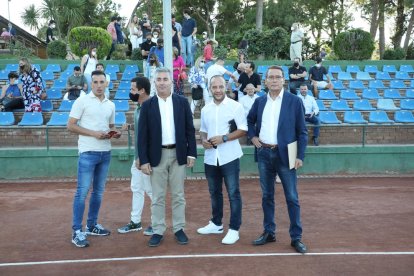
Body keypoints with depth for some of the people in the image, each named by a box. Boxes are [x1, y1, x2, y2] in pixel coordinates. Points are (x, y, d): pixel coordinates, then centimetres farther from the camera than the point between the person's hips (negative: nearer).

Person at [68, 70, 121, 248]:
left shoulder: (110, 105, 11)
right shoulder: (82, 101, -5)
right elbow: (70, 126, -8)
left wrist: (115, 133, -1)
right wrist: (93, 133, -17)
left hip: (106, 153, 6)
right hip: (88, 153, -6)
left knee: (98, 191, 13)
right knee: (82, 192, -4)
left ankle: (92, 225, 26)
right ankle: (77, 231, 3)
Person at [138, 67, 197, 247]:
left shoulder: (182, 102, 3)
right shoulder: (147, 105, 1)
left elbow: (190, 129, 4)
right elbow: (142, 135, -1)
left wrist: (191, 153, -3)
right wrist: (143, 160, -6)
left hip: (178, 154, 1)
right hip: (157, 155, 0)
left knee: (178, 195, 9)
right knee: (158, 197, 6)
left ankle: (179, 229, 21)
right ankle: (158, 231, 16)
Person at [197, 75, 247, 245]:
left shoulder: (235, 106, -6)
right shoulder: (205, 109, 9)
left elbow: (243, 129, -9)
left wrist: (223, 138, -19)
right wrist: (204, 140, -4)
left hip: (229, 157, -5)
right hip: (210, 157, 5)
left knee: (233, 193, 0)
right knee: (214, 192, 17)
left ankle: (234, 229, 9)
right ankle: (216, 224, 32)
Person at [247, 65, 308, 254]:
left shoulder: (294, 101, -4)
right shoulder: (259, 101, 7)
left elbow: (302, 131, -4)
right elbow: (249, 121, 24)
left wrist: (300, 156, -10)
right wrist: (253, 136, 7)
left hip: (284, 154, -4)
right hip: (264, 154, 4)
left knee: (292, 197, 2)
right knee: (267, 196, 13)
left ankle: (296, 237, 13)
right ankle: (269, 232, 26)